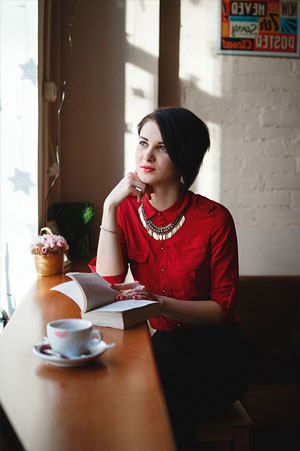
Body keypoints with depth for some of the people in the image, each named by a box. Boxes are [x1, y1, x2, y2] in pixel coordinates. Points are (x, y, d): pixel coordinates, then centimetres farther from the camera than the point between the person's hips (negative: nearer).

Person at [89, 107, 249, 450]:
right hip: (155, 342, 3)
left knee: (163, 398, -29)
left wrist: (157, 302, -25)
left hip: (210, 348, -2)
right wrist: (110, 207, -15)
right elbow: (107, 286, -11)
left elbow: (223, 309, -9)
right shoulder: (127, 209, 0)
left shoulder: (214, 219, -12)